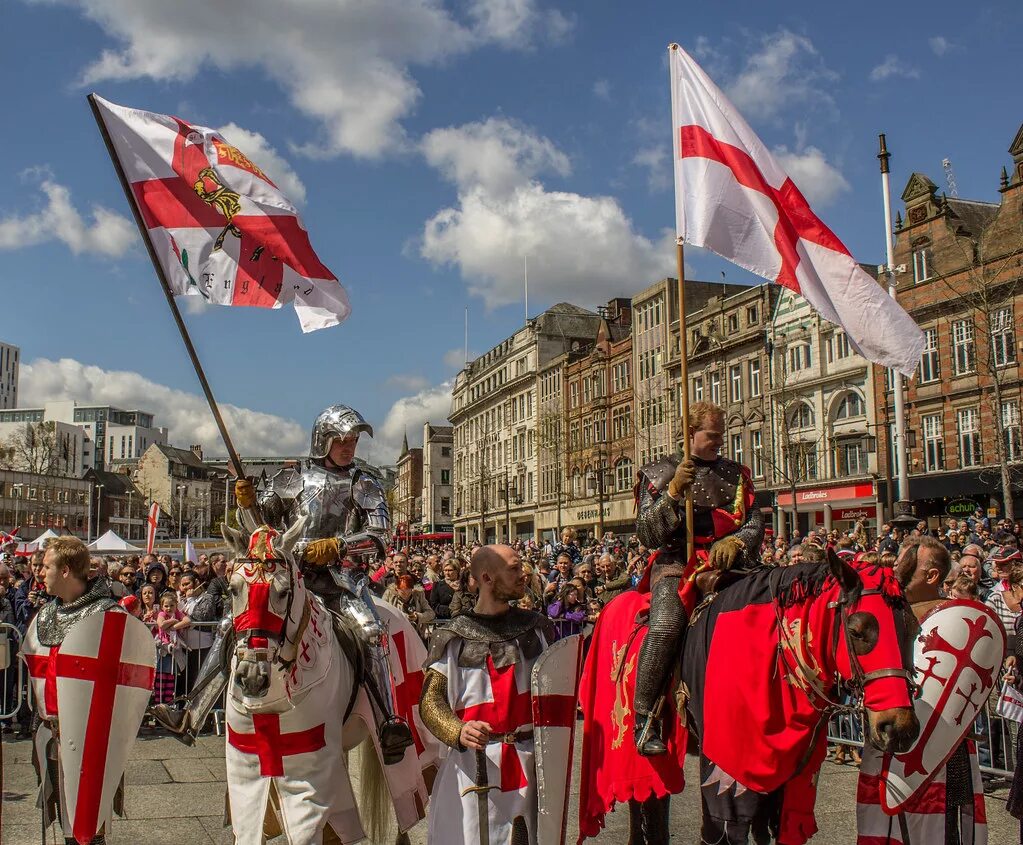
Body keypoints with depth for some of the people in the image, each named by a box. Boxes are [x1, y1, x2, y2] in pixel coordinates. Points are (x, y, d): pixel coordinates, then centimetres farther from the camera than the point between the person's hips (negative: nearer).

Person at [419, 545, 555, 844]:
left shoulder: (536, 627, 7)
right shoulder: (453, 637, -3)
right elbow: (431, 701, -6)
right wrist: (459, 732, -24)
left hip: (532, 761, 3)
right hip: (475, 766, -3)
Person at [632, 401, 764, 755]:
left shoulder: (735, 473, 18)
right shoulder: (660, 473, 7)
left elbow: (755, 521, 11)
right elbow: (647, 534, -1)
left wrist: (736, 542, -11)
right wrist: (674, 491, -14)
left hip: (727, 563, 4)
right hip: (677, 563, -4)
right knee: (666, 624, -31)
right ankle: (645, 719, -22)